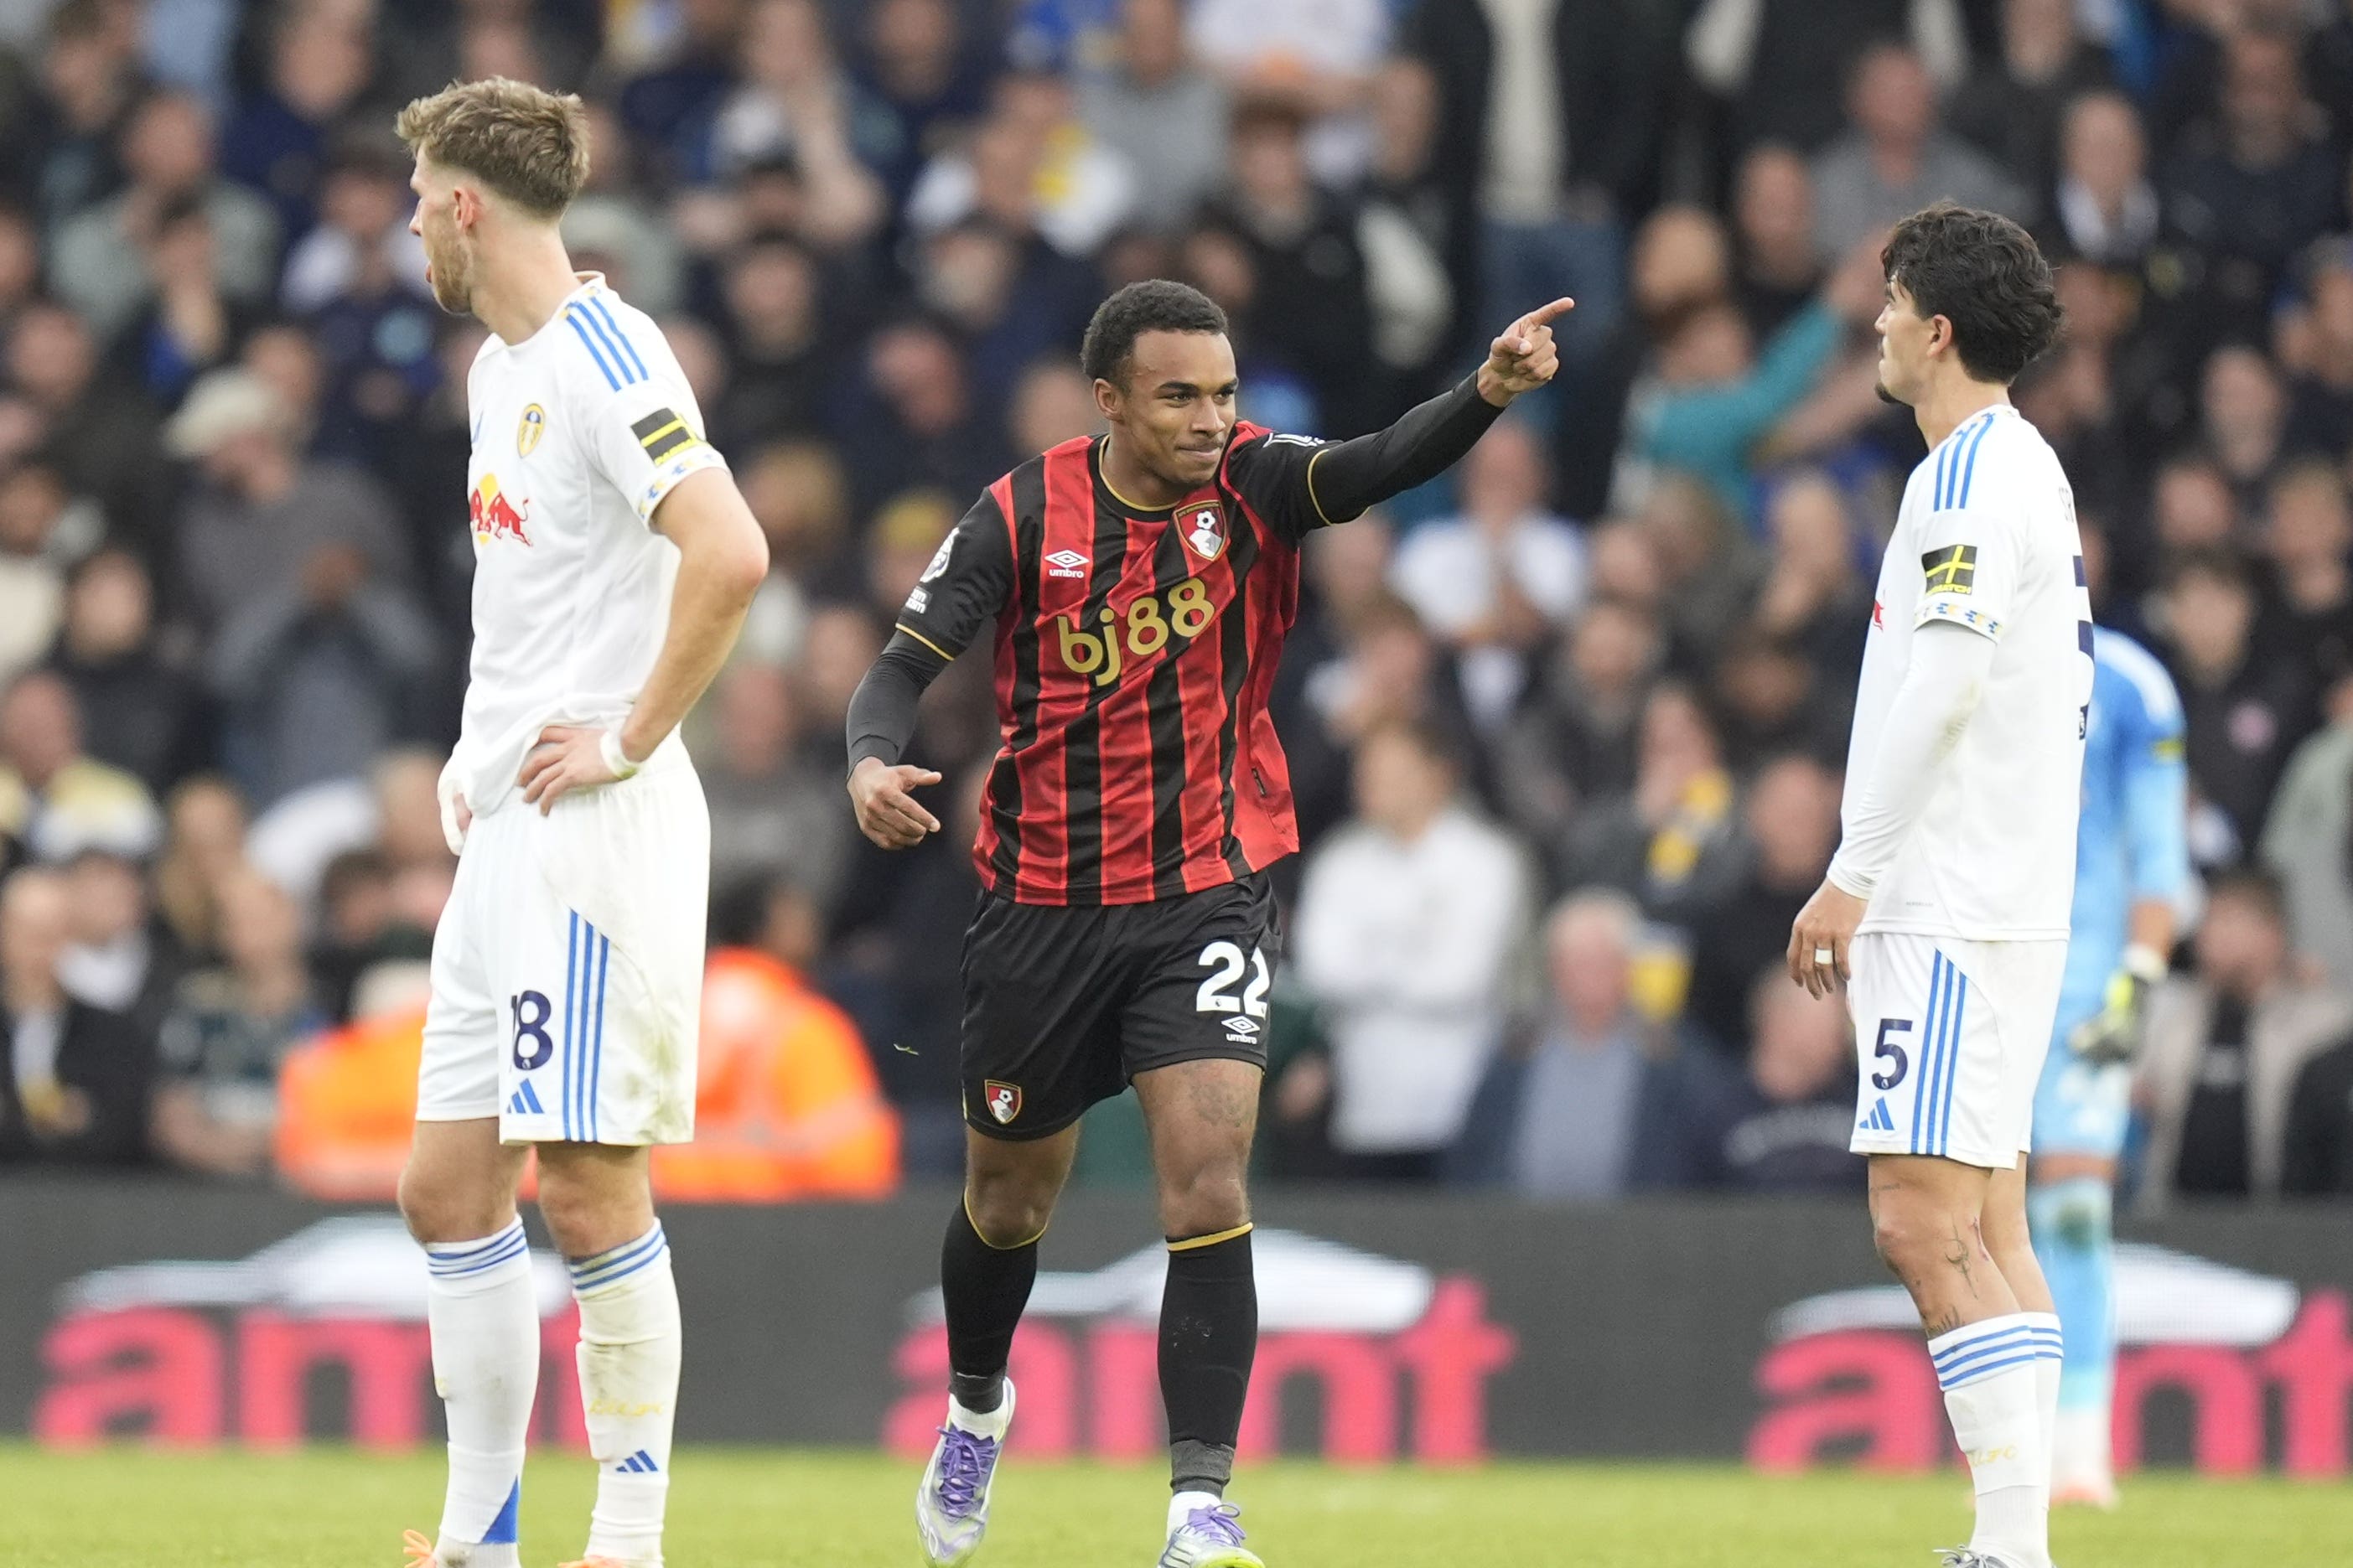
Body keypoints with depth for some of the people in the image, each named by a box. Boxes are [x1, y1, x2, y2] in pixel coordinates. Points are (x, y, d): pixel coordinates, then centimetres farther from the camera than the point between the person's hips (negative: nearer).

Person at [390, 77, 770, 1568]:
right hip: (501, 831, 10)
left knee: (589, 1182, -9)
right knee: (449, 1183, 8)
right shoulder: (499, 368, 17)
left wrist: (629, 735, -19)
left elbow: (729, 554, -27)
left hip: (597, 825, -10)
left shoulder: (606, 358, -14)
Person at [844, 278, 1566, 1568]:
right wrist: (872, 765, -27)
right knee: (1010, 1197, 17)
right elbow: (903, 667, -5)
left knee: (1207, 1183, -18)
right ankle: (976, 1407, 48)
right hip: (1043, 905, 1)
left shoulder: (1251, 483, -8)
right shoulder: (1022, 518, -8)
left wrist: (1487, 392, -44)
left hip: (1205, 898, -1)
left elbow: (1380, 467, -25)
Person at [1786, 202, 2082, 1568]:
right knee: (1988, 1227, 9)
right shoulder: (2029, 467, 18)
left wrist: (1851, 875, -18)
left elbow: (1941, 685, -20)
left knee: (1926, 1223, -14)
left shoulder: (1973, 470, -12)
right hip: (2009, 902, 10)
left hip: (1955, 913, -10)